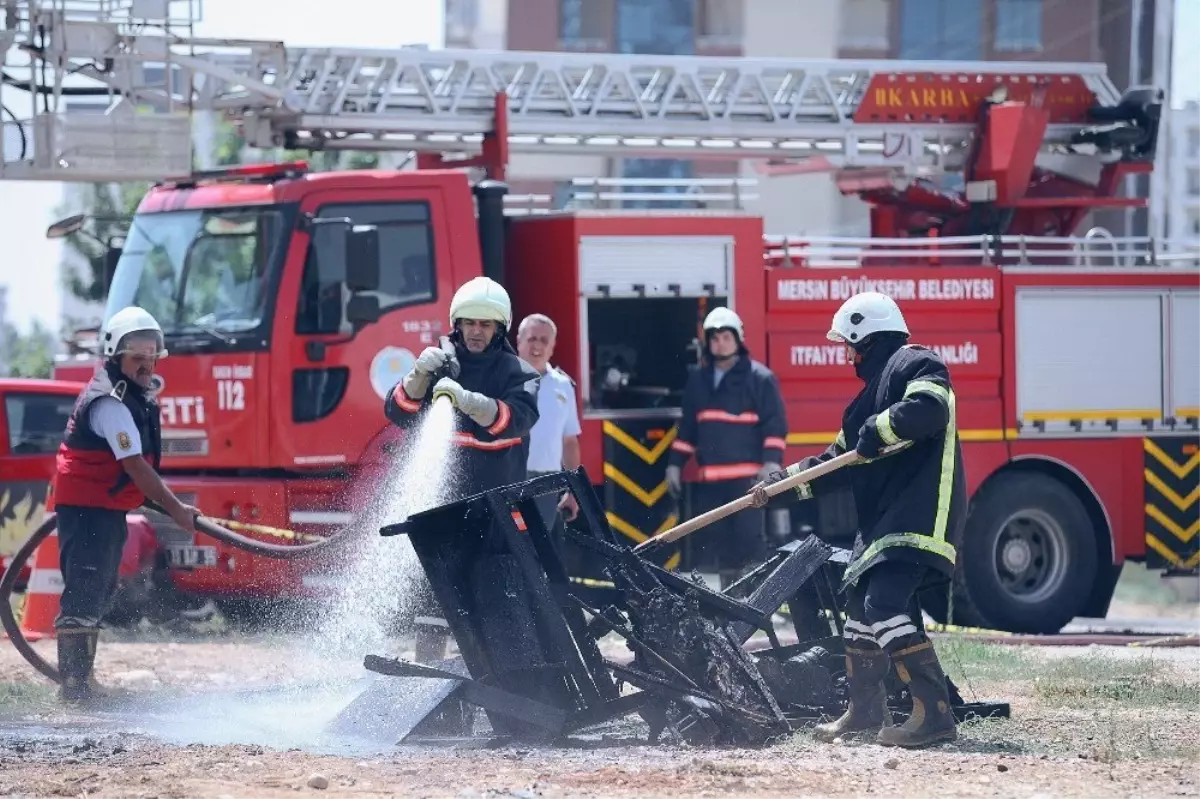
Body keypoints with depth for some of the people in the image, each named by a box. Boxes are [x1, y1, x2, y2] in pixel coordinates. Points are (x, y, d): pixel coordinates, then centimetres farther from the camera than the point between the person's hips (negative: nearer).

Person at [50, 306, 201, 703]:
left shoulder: (135, 395, 11)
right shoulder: (110, 403, -22)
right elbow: (134, 466, -26)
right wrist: (176, 509, -25)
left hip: (108, 509, 11)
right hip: (86, 509, -11)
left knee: (100, 593, 16)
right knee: (84, 592, -14)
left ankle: (80, 677, 23)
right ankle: (74, 682, -18)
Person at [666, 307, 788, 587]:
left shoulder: (760, 378, -2)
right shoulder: (698, 380, 14)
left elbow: (775, 424, -6)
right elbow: (687, 427, 20)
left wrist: (772, 463, -17)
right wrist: (675, 464, 15)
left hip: (747, 478, -6)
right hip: (710, 478, 6)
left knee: (750, 536, -10)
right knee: (714, 538, 7)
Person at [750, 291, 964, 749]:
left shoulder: (915, 366, -6)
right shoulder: (875, 385, 25)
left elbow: (927, 409, -29)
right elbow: (838, 462, 28)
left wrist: (877, 432, -16)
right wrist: (777, 489, 24)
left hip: (920, 516, -11)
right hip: (883, 519, 11)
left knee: (886, 604, -22)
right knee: (861, 603, 18)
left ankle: (935, 714, -26)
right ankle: (866, 710, 31)